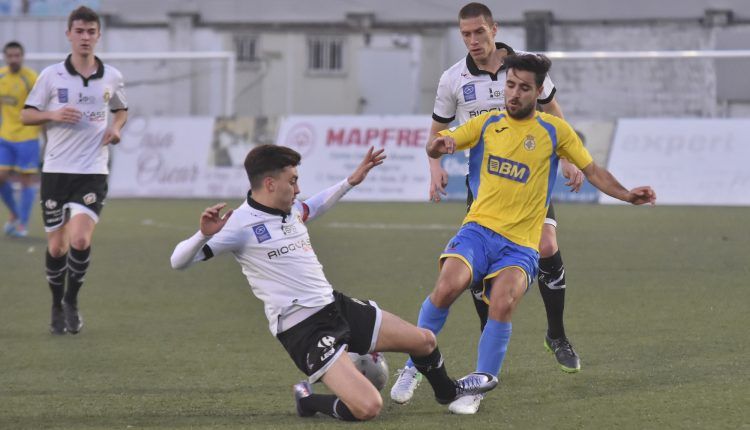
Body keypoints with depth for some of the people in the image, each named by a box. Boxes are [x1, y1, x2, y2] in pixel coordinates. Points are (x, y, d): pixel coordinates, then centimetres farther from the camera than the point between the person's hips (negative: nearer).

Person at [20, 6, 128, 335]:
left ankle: (72, 300, 6)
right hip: (56, 170, 0)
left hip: (93, 172, 0)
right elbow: (26, 115, 4)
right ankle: (57, 308, 25)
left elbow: (121, 110, 23)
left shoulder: (111, 77, 5)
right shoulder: (51, 75, 0)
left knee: (80, 240, -17)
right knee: (57, 247, 4)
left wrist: (116, 127, 1)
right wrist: (54, 114, -16)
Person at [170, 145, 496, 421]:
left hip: (336, 306, 9)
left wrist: (352, 181, 32)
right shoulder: (240, 224, -16)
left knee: (424, 340, 16)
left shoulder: (292, 210, 10)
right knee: (367, 407, -26)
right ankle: (309, 400, 4)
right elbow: (179, 261, -20)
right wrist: (204, 235, -38)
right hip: (303, 330, -9)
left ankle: (448, 392, 49)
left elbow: (317, 204, 36)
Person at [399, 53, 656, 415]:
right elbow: (436, 146, 6)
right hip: (478, 230, 1)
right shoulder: (487, 123, 9)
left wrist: (626, 194, -6)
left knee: (503, 304, -28)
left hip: (520, 245, -1)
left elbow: (592, 170, 10)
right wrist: (438, 145, -18)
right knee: (447, 287, -26)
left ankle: (477, 389, -12)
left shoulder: (555, 130, 5)